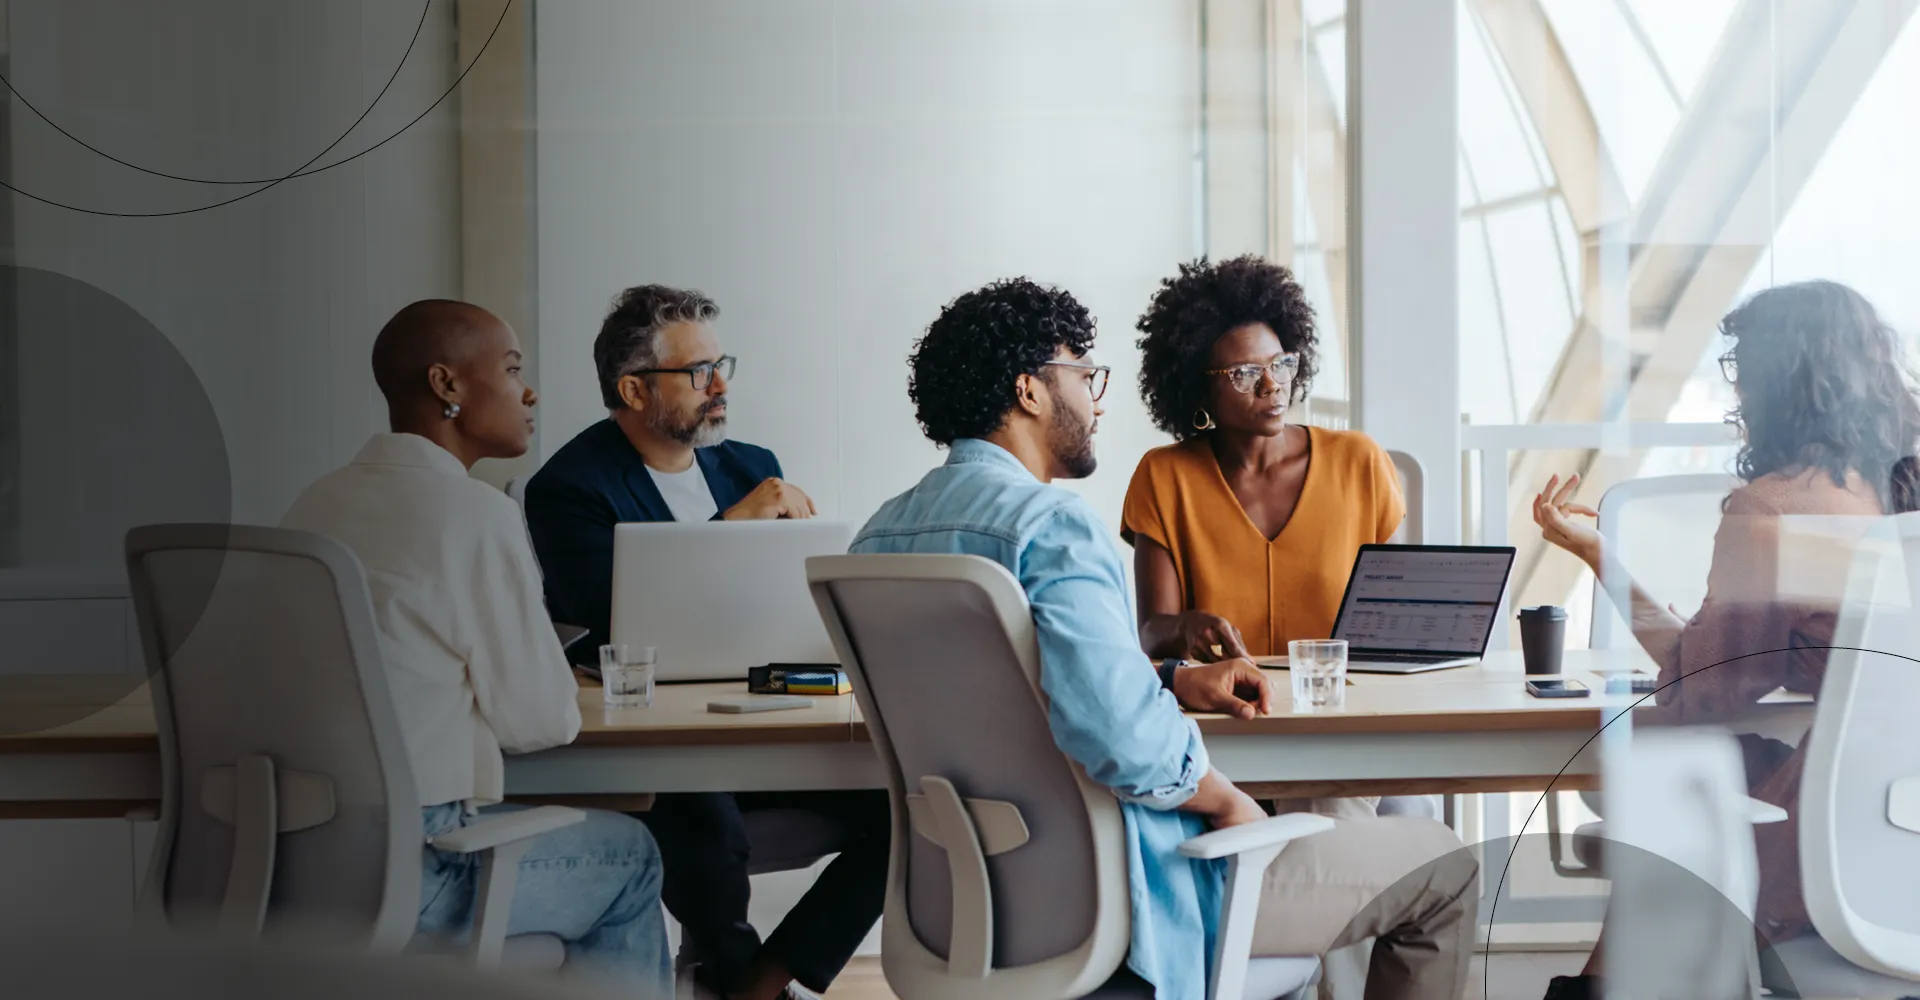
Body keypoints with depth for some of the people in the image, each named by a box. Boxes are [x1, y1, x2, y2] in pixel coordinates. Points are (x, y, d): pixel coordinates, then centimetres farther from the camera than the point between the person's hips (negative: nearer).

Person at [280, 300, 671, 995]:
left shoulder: (315, 504, 8)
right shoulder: (474, 512, -13)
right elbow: (539, 722, -8)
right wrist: (562, 695, 13)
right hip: (401, 877, -7)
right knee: (629, 854, 18)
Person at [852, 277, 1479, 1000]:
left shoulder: (879, 534, 7)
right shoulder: (1048, 522, -22)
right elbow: (1126, 736, -34)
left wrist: (1177, 684, 13)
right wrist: (1225, 800, -14)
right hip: (1108, 897, -9)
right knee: (1443, 863, 8)